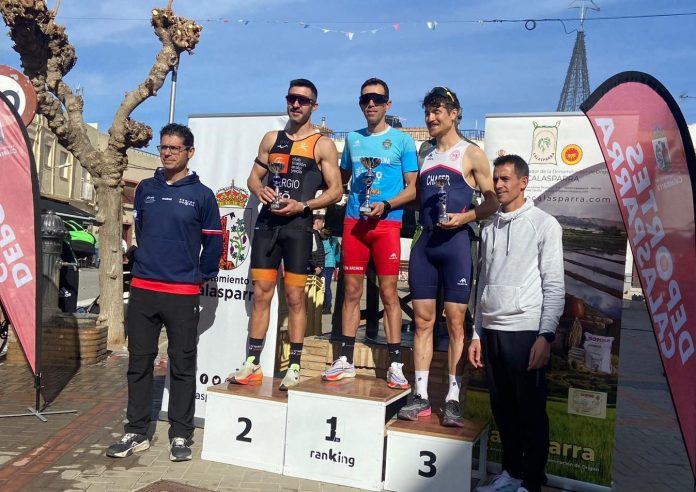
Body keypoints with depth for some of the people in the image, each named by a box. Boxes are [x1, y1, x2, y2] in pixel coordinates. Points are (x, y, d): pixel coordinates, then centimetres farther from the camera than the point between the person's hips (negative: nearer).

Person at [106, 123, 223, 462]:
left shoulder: (202, 195, -1)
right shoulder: (145, 189, 9)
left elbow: (213, 243, 3)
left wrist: (200, 277, 6)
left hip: (182, 294, -3)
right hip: (142, 288, 4)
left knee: (182, 365, 4)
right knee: (139, 362, 8)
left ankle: (180, 435, 14)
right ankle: (136, 432, 19)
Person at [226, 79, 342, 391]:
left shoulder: (322, 145, 3)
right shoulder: (271, 139, 16)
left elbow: (335, 191, -2)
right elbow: (254, 177, 18)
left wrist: (301, 205, -16)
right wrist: (260, 190, -6)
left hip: (298, 225, -4)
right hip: (267, 222, 4)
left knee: (295, 297, -1)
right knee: (261, 294, 5)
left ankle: (294, 368, 7)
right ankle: (252, 365, 12)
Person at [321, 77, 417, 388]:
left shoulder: (403, 141, 4)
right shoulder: (353, 139, 16)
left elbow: (412, 188, 1)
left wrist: (385, 205, -15)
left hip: (387, 222, -4)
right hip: (353, 221, 4)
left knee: (388, 292, -5)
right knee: (352, 291, 6)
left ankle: (395, 365, 1)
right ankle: (345, 361, 14)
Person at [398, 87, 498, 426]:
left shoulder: (471, 154, 3)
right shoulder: (425, 155, 19)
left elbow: (492, 201, 0)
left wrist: (464, 217, -16)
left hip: (455, 242, -5)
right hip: (424, 242, 5)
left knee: (455, 322, -3)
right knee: (422, 320, 4)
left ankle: (453, 399, 4)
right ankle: (420, 396, 10)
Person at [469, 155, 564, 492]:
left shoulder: (544, 224, 0)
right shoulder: (489, 229, 15)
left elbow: (554, 285, -5)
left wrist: (546, 335, -13)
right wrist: (477, 333, 13)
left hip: (525, 331, -5)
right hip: (491, 331, 5)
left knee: (531, 411, 3)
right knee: (502, 409, 12)